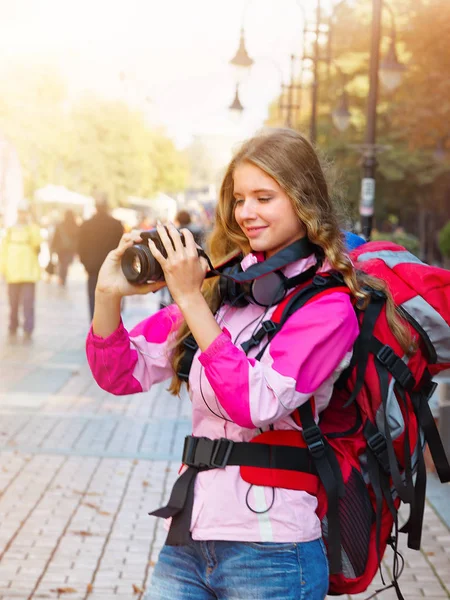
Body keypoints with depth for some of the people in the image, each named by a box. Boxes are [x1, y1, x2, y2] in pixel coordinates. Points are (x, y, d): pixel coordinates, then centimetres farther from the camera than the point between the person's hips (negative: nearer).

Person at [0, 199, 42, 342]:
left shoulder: (33, 229, 4)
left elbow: (37, 242, -13)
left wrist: (30, 225, -17)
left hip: (29, 274, -2)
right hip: (13, 274, 2)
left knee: (28, 303, -9)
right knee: (13, 304, 6)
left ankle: (28, 331, -6)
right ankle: (13, 330, 17)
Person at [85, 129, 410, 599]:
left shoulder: (327, 304, -7)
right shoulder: (221, 285, 7)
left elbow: (257, 405, -22)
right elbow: (121, 375, 7)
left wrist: (190, 300, -20)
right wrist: (109, 294, -10)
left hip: (268, 551, -4)